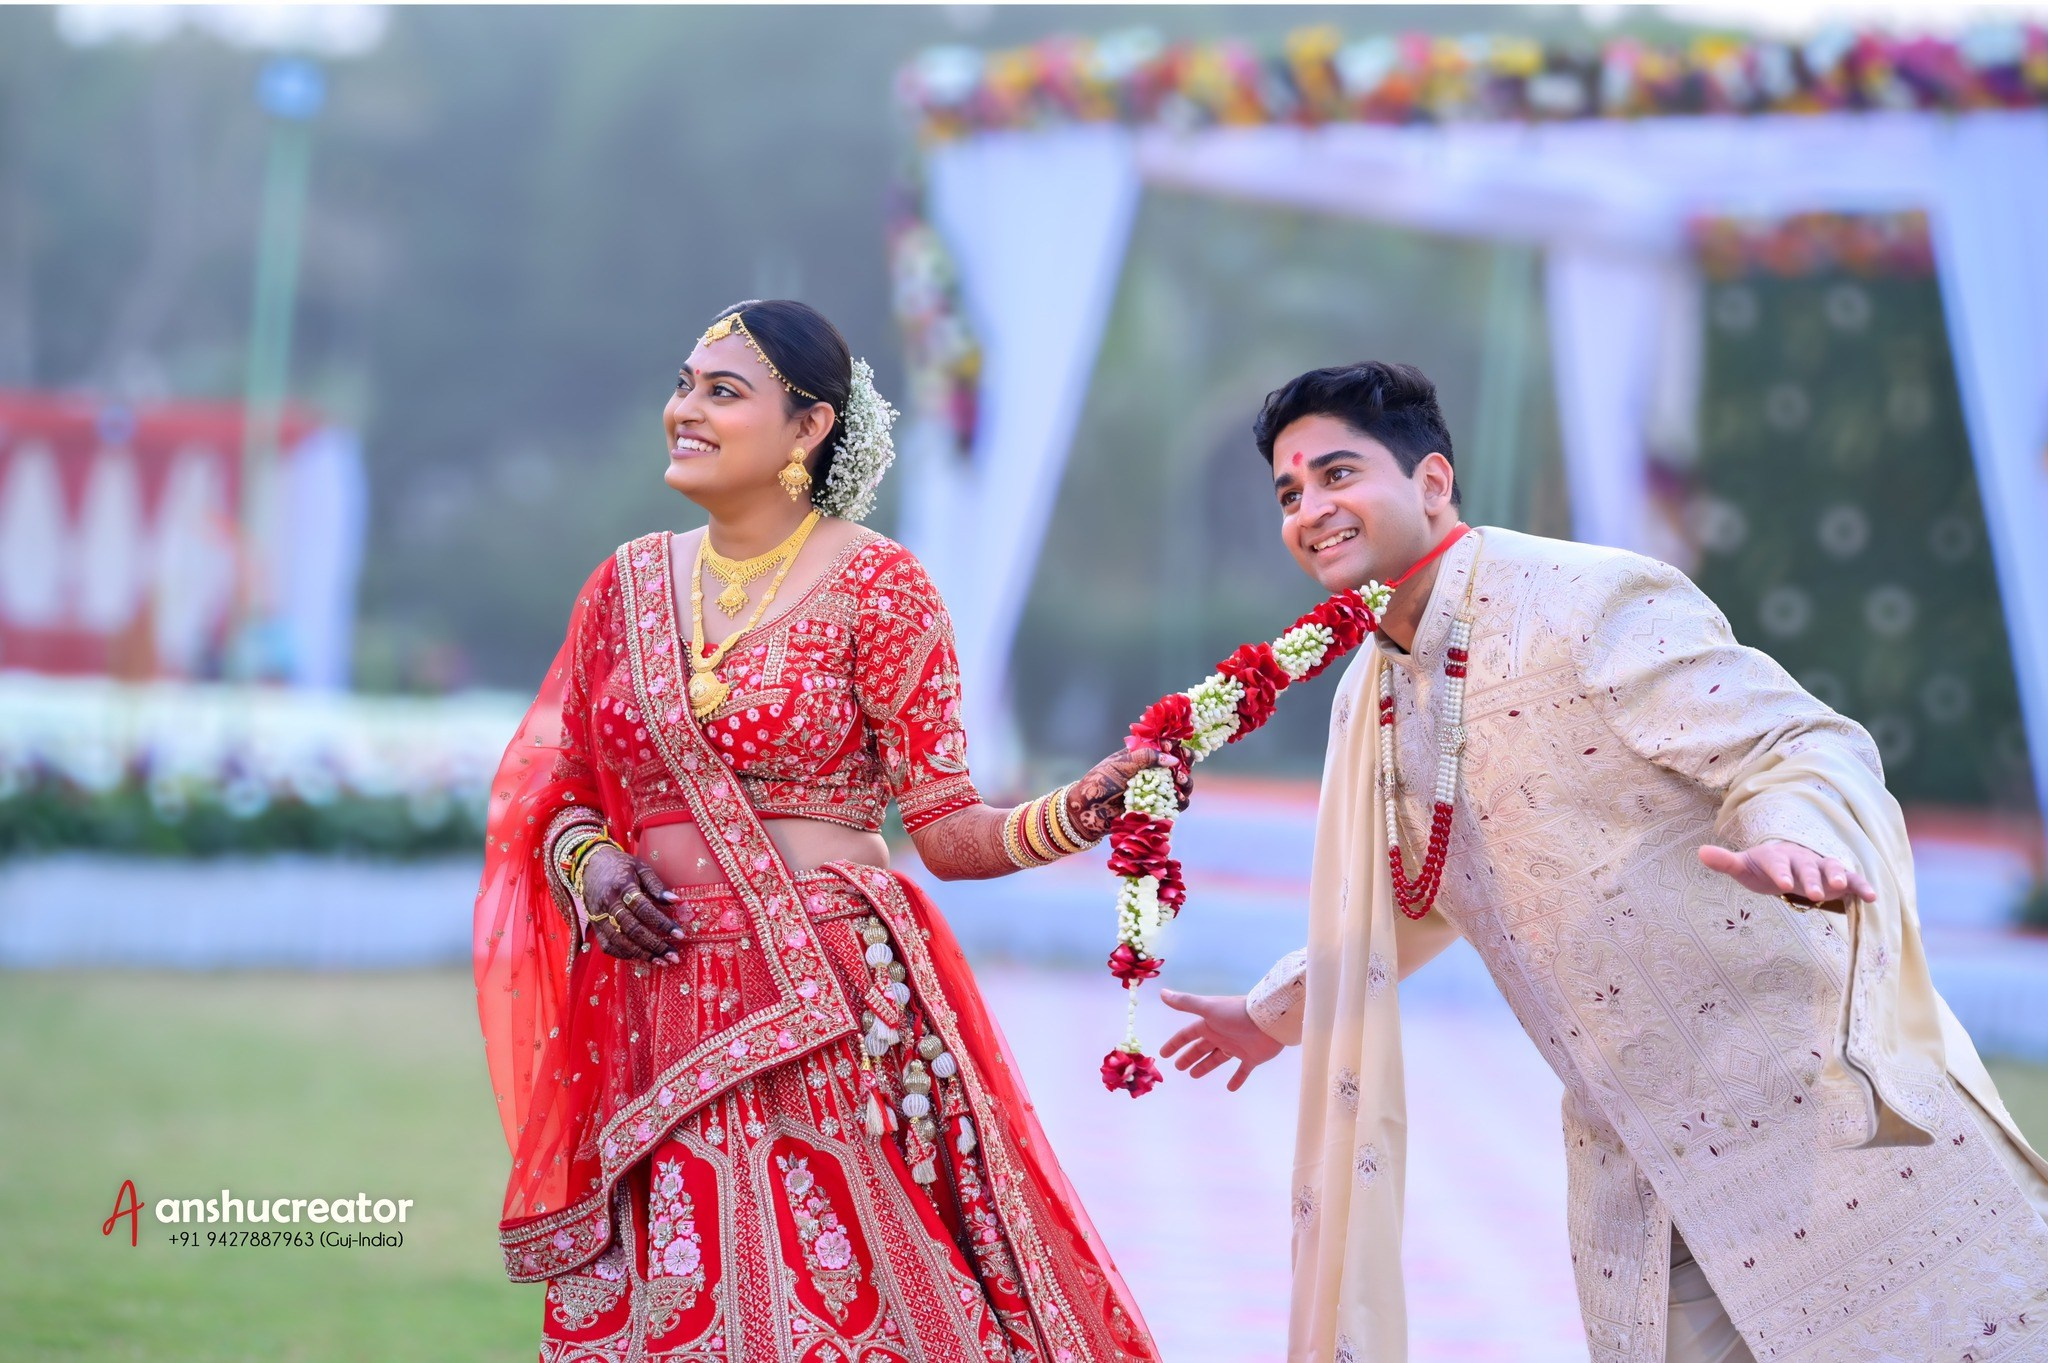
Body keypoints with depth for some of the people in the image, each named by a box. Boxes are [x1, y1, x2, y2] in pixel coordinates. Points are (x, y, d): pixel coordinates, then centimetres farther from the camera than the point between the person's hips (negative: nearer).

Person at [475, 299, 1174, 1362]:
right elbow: (550, 790, 17)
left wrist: (1071, 817, -21)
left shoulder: (875, 587, -2)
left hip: (831, 1018, -4)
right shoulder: (629, 584, 11)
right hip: (657, 1027, 4)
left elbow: (948, 829, -3)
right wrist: (585, 859, -3)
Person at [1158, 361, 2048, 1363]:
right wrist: (1279, 1010, 38)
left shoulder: (1591, 603, -14)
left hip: (1807, 1091, -7)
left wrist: (1798, 837, -42)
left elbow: (1809, 748, -20)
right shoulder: (1370, 697, 10)